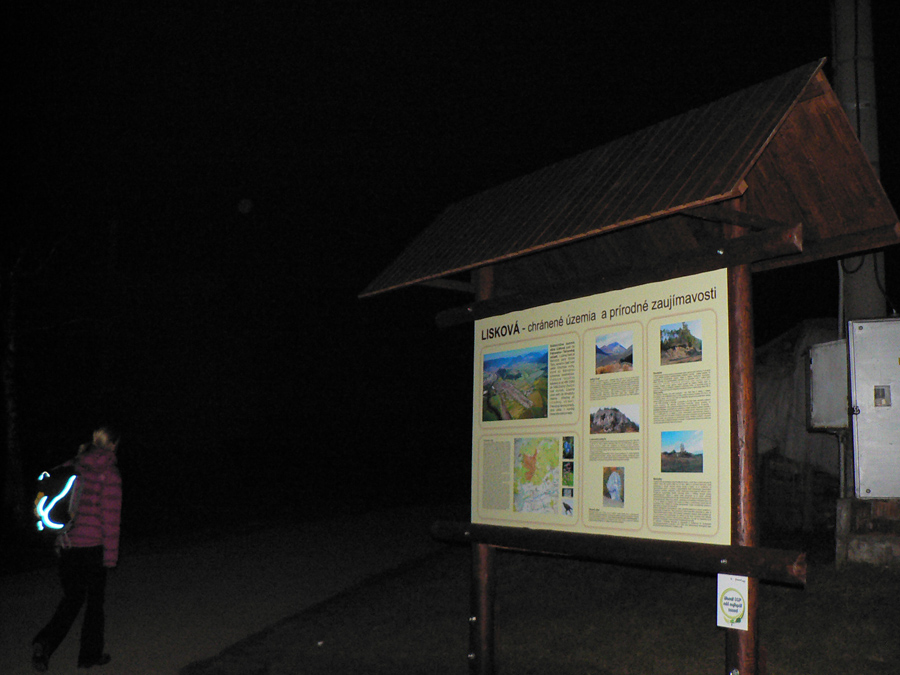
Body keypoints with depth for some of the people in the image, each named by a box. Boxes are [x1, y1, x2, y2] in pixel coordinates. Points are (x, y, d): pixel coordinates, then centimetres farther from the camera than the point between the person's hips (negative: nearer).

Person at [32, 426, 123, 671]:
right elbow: (110, 517, -12)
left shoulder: (73, 467, 6)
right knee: (95, 600, 12)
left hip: (66, 544, 5)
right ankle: (90, 655, 22)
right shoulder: (109, 473, -11)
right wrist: (111, 556, -6)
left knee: (72, 598, 18)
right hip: (92, 546, -5)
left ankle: (44, 642, -1)